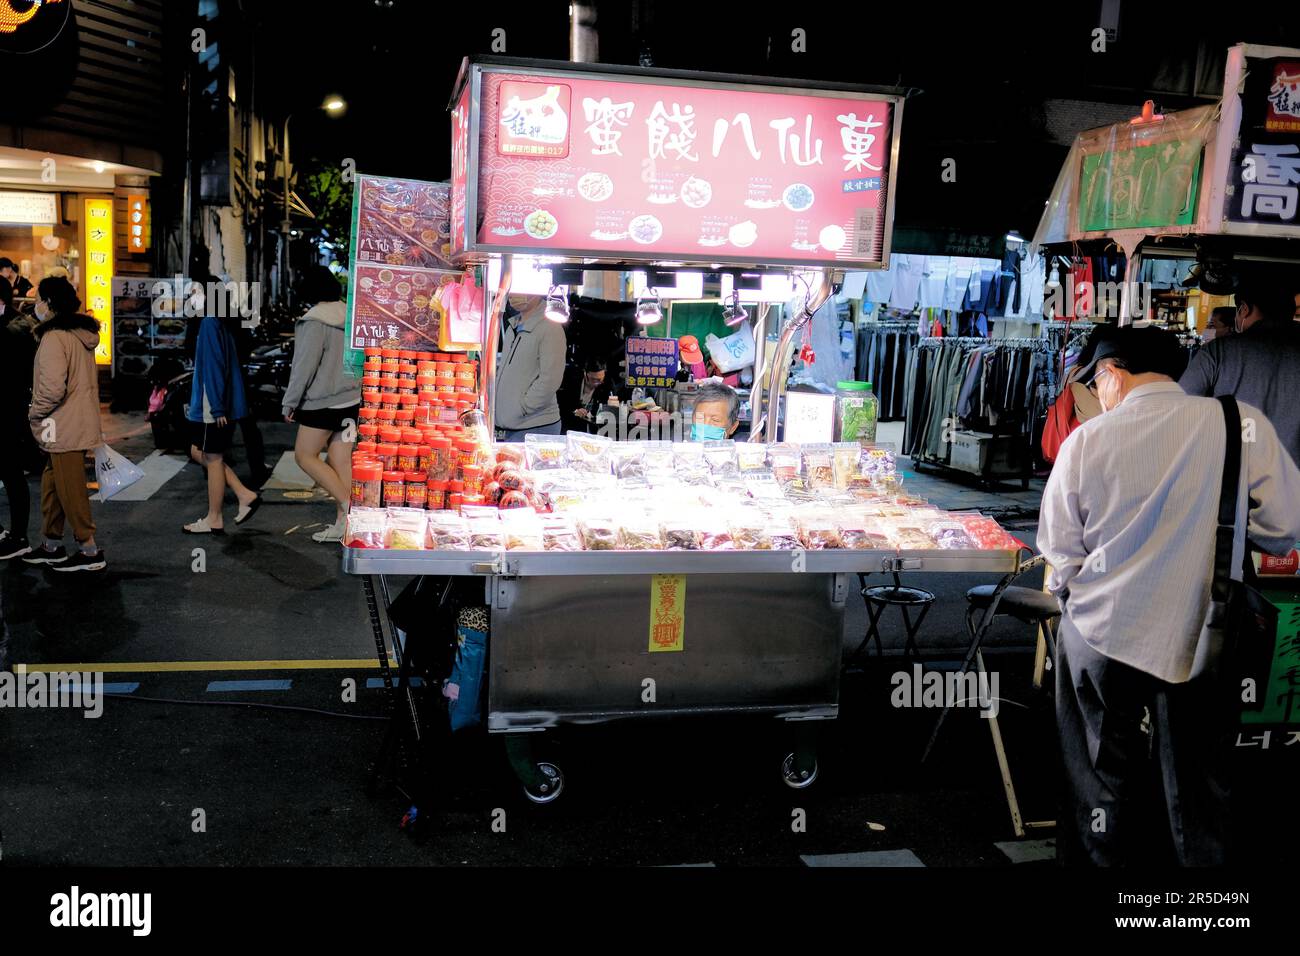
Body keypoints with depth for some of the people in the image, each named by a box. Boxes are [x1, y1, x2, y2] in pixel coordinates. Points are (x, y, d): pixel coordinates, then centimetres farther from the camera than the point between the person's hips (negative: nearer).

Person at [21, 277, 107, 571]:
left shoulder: (54, 337, -17)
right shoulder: (82, 334, 11)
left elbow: (53, 389, -22)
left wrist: (34, 413, -5)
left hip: (62, 427, -9)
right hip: (80, 423, 9)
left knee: (70, 489, 0)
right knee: (52, 485, 18)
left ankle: (90, 551, 6)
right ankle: (52, 546, 27)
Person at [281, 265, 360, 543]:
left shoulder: (315, 322, -15)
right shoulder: (348, 316, 7)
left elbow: (304, 365, -15)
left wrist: (290, 402, -6)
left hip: (323, 402, -7)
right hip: (350, 400, 7)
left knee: (304, 455, 5)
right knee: (341, 461, 9)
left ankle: (349, 505, -5)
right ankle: (343, 523, 10)